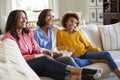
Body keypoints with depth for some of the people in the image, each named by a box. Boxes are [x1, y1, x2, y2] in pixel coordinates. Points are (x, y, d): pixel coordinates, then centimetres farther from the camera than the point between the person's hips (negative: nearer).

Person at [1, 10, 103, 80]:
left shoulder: (29, 33, 13)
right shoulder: (8, 37, -7)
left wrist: (42, 52, -9)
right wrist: (36, 56, -17)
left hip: (34, 64, 5)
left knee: (44, 68, -30)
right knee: (44, 60, -31)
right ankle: (79, 71, -38)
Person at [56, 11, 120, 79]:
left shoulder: (78, 33, 17)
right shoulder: (60, 33, 8)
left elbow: (87, 44, 13)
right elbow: (60, 48, 6)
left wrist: (96, 49, -3)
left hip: (85, 53, 4)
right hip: (74, 57, -4)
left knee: (106, 54, -15)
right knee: (75, 61, -43)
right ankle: (96, 60, -21)